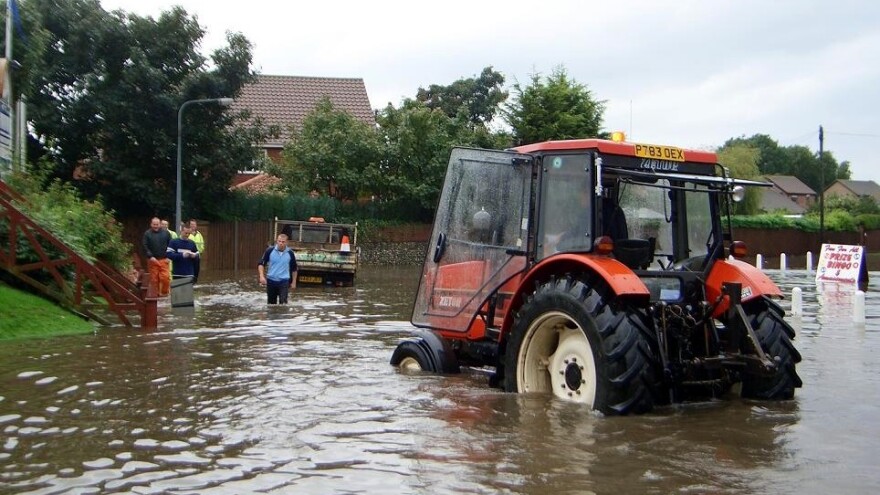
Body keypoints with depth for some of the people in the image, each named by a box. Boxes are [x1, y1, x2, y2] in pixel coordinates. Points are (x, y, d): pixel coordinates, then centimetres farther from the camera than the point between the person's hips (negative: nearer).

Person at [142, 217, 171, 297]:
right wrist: (150, 256, -12)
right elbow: (144, 246, -3)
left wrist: (168, 256, 0)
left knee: (165, 278, -8)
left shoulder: (166, 233, 6)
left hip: (164, 260, 0)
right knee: (154, 279, 2)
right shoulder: (147, 234, 2)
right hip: (153, 260, 0)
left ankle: (164, 293, 10)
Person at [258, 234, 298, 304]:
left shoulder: (290, 253, -3)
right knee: (271, 303, 13)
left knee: (283, 303, -14)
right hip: (271, 281, 1)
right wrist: (262, 276, -13)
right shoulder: (270, 251, -5)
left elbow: (294, 269, 9)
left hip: (284, 282, -1)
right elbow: (261, 263, 0)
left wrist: (293, 282, 9)